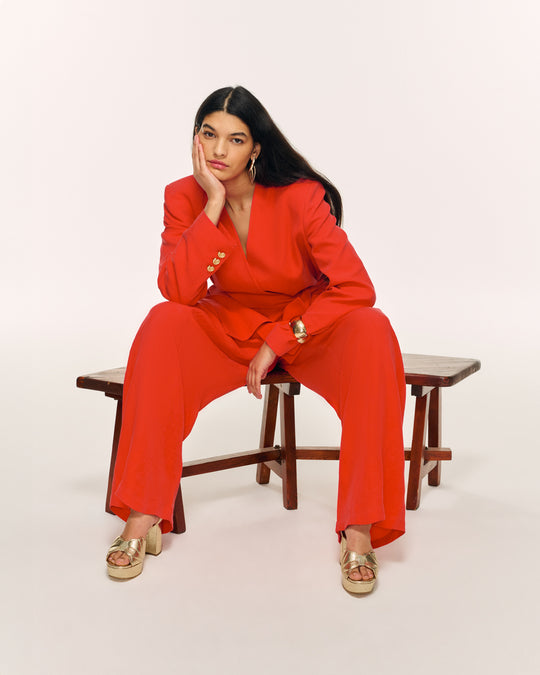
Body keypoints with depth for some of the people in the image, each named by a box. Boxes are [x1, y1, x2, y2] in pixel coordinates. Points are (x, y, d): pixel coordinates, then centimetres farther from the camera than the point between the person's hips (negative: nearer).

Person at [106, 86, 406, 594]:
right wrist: (214, 205, -29)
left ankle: (360, 531, -30)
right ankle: (142, 518, -25)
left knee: (371, 332, -33)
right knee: (164, 323, -28)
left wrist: (279, 342, -22)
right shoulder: (184, 197, -10)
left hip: (307, 326, -2)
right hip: (228, 327, 2)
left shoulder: (300, 198, -19)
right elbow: (178, 291, -24)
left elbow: (356, 289, -22)